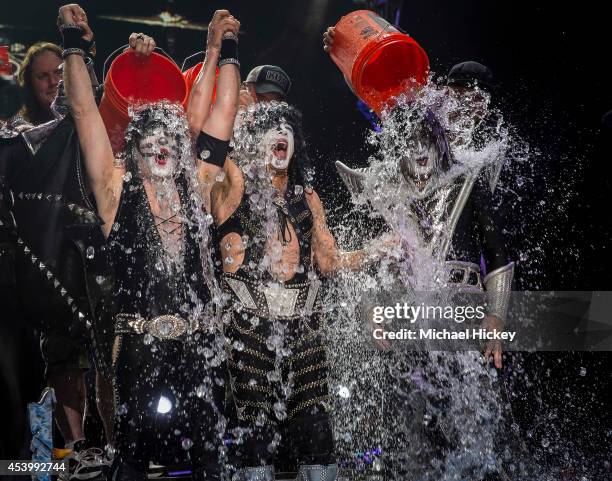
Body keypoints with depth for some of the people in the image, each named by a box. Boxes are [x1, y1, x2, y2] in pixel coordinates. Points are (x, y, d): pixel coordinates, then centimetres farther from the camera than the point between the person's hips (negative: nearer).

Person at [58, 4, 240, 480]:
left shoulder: (198, 186, 7)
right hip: (138, 350, -2)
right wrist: (75, 43, -2)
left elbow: (222, 111, 10)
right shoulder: (117, 190, 1)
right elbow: (84, 110, -2)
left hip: (199, 346, 3)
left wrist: (225, 50, 11)